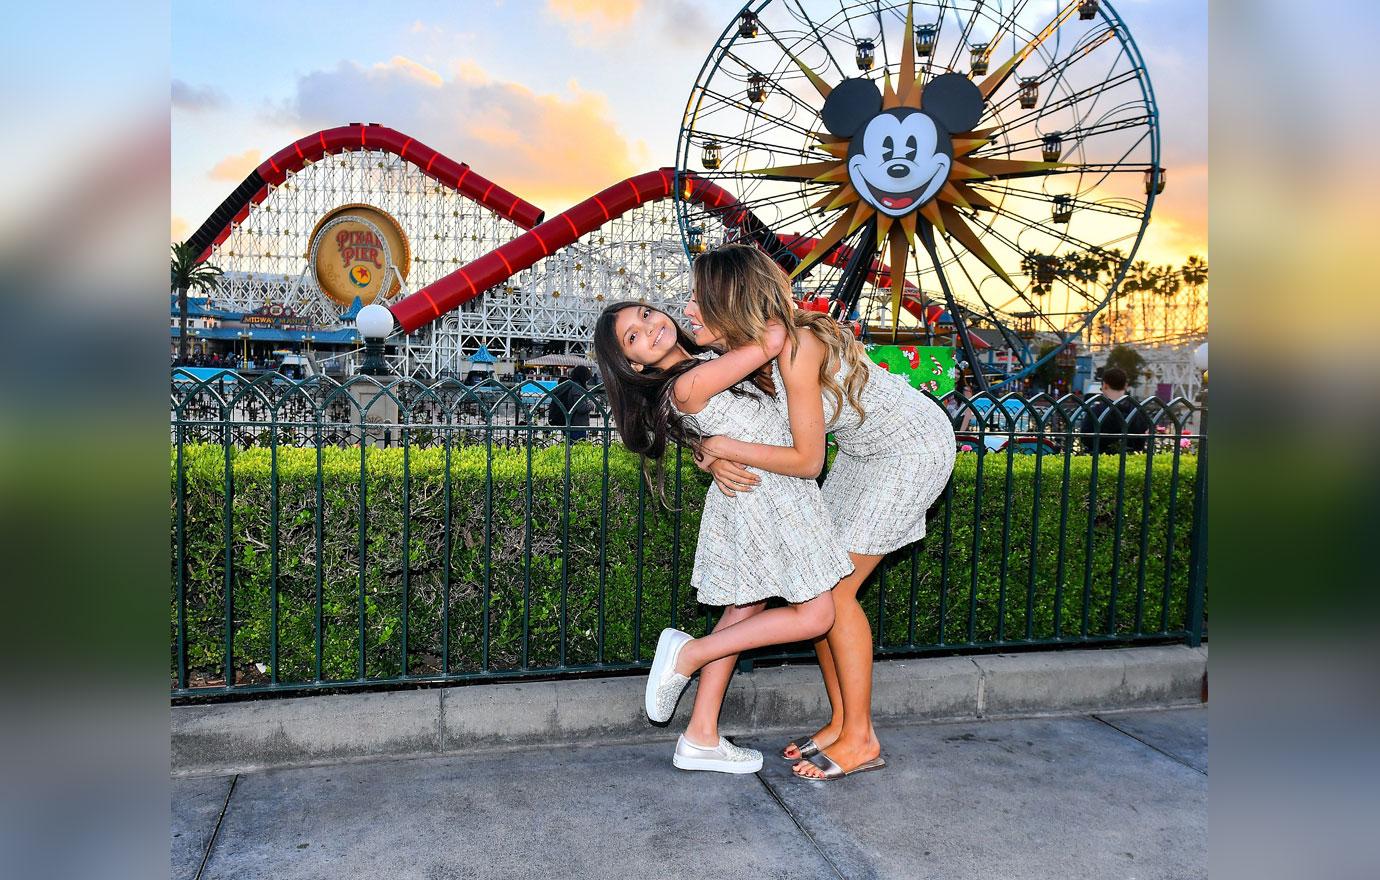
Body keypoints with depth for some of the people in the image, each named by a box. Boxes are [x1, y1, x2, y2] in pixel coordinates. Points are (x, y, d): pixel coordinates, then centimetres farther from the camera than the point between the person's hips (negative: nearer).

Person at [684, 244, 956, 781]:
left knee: (833, 591, -10)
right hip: (864, 451, 9)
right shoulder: (746, 347, -6)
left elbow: (806, 458, -28)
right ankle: (841, 722, 18)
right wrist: (716, 462, -18)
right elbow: (712, 427, 3)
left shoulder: (795, 346, -32)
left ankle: (860, 740, 4)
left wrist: (727, 448, -23)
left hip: (913, 448, -8)